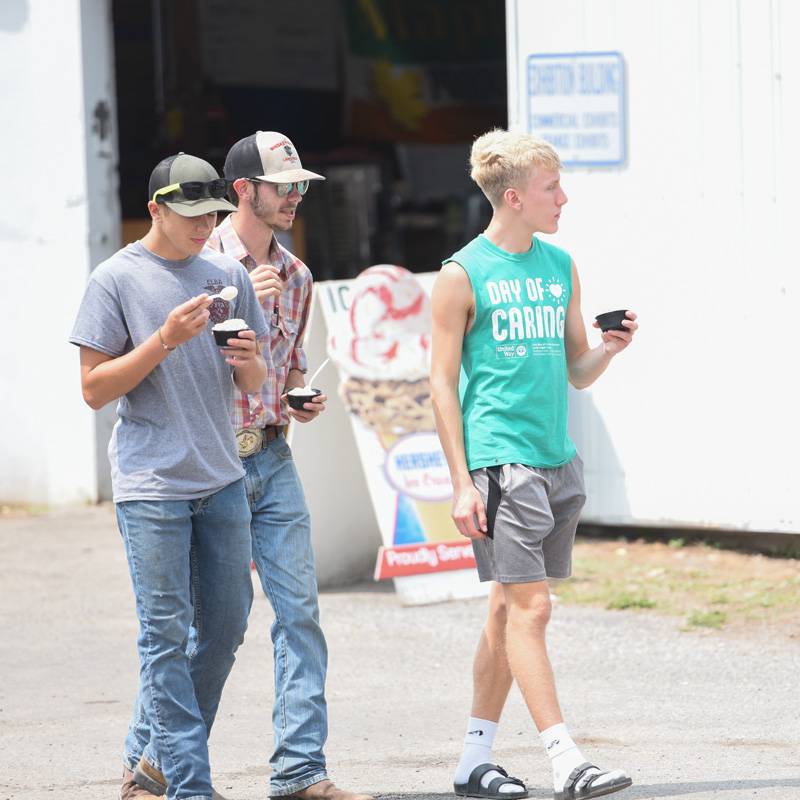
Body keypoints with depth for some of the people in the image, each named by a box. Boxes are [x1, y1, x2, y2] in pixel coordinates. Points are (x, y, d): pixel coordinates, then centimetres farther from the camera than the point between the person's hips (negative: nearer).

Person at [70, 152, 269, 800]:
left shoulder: (227, 275, 10)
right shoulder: (118, 279, -4)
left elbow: (255, 383, 16)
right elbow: (94, 388, -6)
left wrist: (250, 361, -8)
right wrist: (166, 340, -16)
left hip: (222, 479, 5)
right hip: (151, 485, -5)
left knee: (226, 626, 8)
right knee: (167, 634, -5)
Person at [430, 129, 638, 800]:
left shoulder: (561, 268, 14)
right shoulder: (463, 276, -5)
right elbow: (443, 381, -5)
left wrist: (610, 349, -4)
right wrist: (462, 483, -11)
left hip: (556, 461, 7)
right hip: (499, 461, -7)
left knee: (510, 607, 10)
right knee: (529, 606, -11)